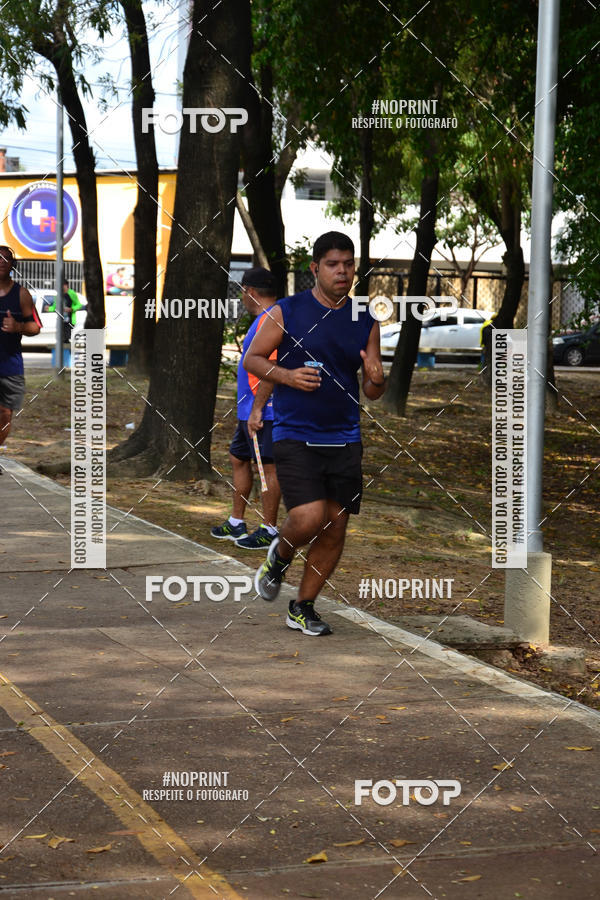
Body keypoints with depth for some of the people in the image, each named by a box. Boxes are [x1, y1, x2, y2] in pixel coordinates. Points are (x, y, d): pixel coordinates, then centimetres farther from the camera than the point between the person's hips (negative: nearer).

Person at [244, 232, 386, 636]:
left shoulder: (366, 321, 8)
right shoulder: (287, 312, -2)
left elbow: (372, 391, 11)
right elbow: (252, 359, 4)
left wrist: (377, 380, -13)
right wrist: (286, 375, -14)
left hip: (344, 439, 4)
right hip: (295, 436, -4)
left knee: (335, 528, 4)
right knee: (309, 518, -18)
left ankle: (303, 608, 21)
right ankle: (280, 556, 17)